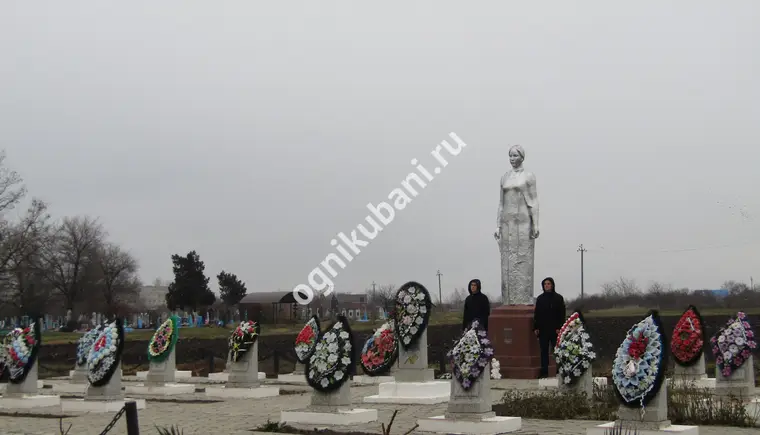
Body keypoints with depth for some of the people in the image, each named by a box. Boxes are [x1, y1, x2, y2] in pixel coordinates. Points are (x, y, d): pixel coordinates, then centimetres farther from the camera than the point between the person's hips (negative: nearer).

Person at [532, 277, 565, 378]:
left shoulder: (558, 298, 1)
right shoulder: (540, 298, 8)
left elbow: (562, 314, -2)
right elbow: (536, 314, 8)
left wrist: (559, 327, -10)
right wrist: (535, 328, 1)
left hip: (554, 329, -2)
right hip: (543, 329, 2)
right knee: (544, 351, 4)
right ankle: (544, 372, 7)